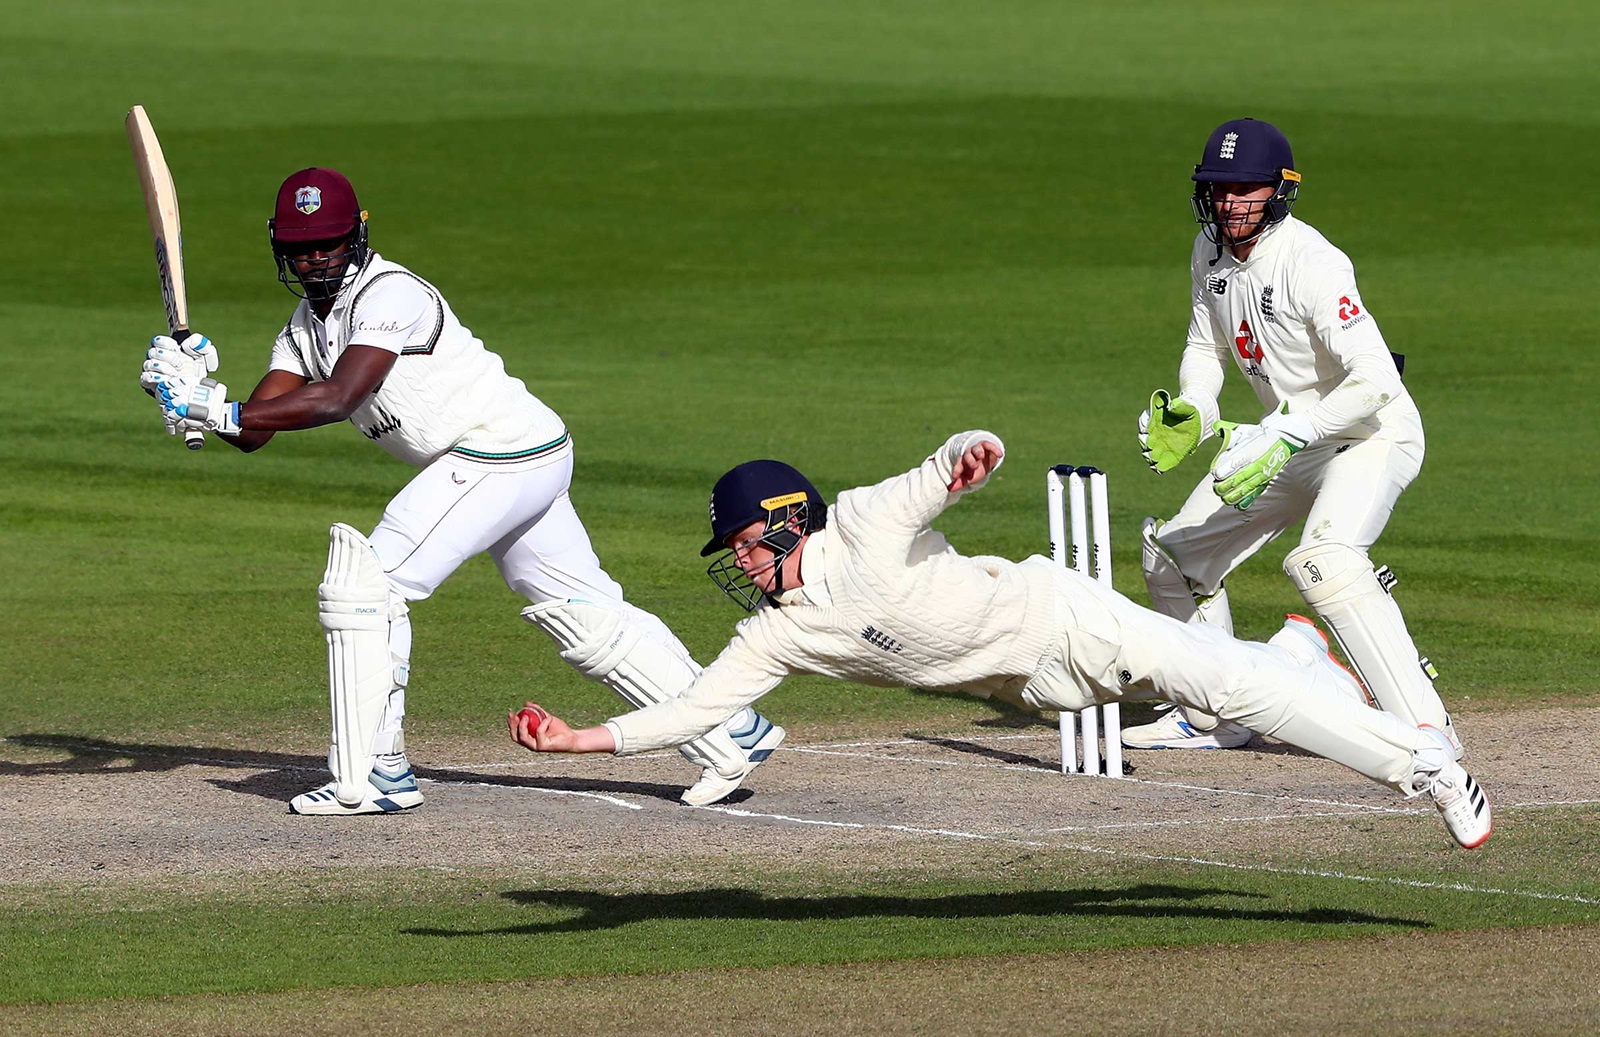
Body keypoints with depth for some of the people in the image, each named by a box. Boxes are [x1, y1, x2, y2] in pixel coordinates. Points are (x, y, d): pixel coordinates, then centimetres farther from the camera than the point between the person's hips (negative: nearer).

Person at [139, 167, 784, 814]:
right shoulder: (306, 326, 11)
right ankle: (732, 736, 22)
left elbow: (336, 400, -30)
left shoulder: (388, 293, -17)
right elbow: (253, 431, 2)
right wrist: (200, 390, -18)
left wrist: (216, 411, -33)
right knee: (589, 618, 15)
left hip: (502, 455, -10)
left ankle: (374, 776, -11)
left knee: (366, 584, -13)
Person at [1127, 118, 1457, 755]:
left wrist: (1286, 435, -40)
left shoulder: (1311, 265, -28)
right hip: (1293, 435, 9)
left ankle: (1425, 728, -36)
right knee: (1172, 550, 15)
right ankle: (1212, 719, 32)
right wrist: (1192, 414, -8)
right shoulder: (1210, 252, -3)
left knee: (1323, 559, -35)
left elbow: (1375, 380, -35)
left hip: (1373, 434, -9)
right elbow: (1206, 347, 12)